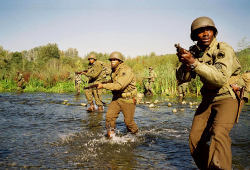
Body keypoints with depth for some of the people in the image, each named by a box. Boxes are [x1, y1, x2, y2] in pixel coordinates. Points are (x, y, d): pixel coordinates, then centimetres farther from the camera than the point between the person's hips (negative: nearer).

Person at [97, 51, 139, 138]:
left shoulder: (126, 71, -20)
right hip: (116, 98, 7)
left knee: (129, 121, 3)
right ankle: (110, 136, 4)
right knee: (109, 116, -9)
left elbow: (119, 85, -30)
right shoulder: (114, 71, 7)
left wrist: (103, 86, -27)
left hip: (127, 99, -6)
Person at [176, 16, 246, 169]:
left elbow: (221, 78, -32)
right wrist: (185, 64, -22)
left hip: (227, 97, -6)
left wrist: (194, 63, -38)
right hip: (208, 99, 6)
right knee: (195, 138, 0)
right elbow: (182, 78, -1)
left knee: (218, 133, -30)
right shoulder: (194, 52, 2)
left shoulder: (224, 50, -16)